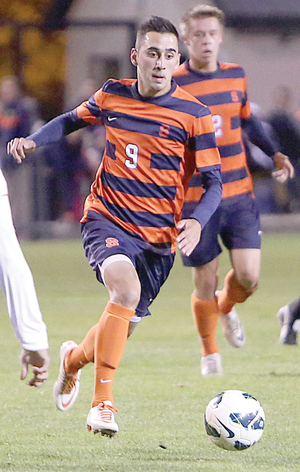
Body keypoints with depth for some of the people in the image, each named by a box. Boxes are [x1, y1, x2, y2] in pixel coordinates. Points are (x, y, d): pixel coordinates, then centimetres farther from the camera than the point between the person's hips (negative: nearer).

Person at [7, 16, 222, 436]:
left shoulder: (193, 114, -6)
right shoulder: (113, 95, 1)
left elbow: (214, 182, -4)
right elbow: (72, 120, 22)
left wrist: (197, 221, -23)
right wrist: (32, 141, 4)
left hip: (157, 236, 1)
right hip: (106, 220, -1)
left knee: (121, 328, 7)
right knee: (126, 289, -30)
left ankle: (73, 358, 43)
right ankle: (102, 403, -25)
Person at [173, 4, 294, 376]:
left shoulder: (236, 76, 6)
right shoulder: (172, 85, -8)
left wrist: (274, 153, 14)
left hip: (239, 194, 3)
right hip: (196, 199, -3)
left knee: (248, 277, -7)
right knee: (205, 284, 0)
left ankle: (226, 308, 29)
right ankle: (209, 351, 25)